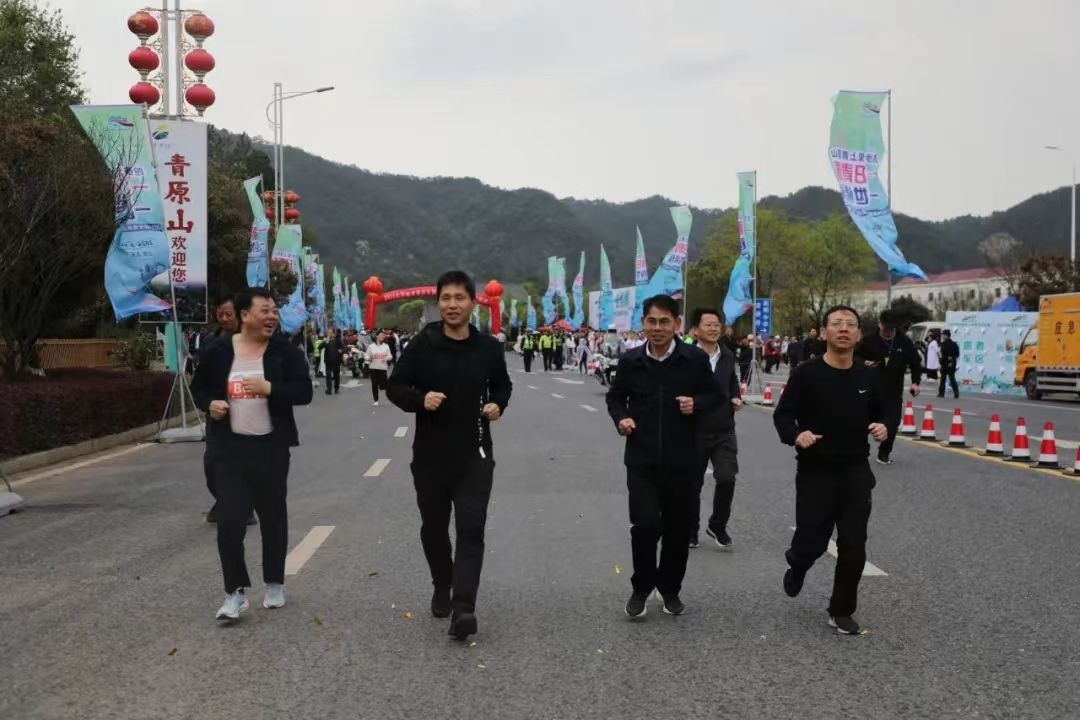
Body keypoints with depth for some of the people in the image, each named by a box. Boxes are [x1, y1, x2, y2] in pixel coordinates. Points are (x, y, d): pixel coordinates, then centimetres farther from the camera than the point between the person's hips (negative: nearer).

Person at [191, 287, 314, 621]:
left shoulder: (285, 350, -3)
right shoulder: (219, 351, 0)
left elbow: (304, 391, -10)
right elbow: (198, 386, 13)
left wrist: (269, 388, -24)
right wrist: (209, 404, -8)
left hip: (271, 447, 0)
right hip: (230, 448, 0)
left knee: (273, 517, 11)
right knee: (229, 520, -7)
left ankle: (275, 584, 28)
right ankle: (236, 591, 6)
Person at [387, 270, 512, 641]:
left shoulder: (489, 347, 0)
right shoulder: (422, 345, -6)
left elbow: (502, 385, 17)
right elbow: (395, 387, -2)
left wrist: (498, 405, -5)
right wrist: (420, 399, -22)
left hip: (475, 455, 0)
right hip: (430, 454, 1)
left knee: (471, 529, -10)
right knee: (434, 527, 15)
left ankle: (463, 608, -13)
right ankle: (442, 587, 38)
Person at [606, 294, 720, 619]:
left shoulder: (695, 359, -5)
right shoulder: (630, 361, 0)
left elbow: (713, 395, 6)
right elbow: (615, 397, 14)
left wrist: (697, 404, -15)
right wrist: (621, 418, -6)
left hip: (681, 460, 0)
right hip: (641, 459, 0)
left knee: (677, 528, 10)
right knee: (646, 524, -10)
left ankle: (670, 589, 31)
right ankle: (641, 588, 14)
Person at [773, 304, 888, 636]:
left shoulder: (868, 376, 3)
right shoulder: (807, 373, -10)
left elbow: (879, 413, 17)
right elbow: (783, 414, -8)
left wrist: (883, 427, -6)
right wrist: (795, 435, -28)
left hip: (856, 472, 3)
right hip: (815, 472, -3)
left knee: (854, 547, 2)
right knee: (812, 542, 1)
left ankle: (842, 611, 20)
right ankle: (797, 565, 39)